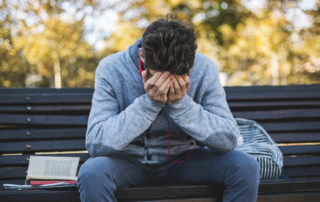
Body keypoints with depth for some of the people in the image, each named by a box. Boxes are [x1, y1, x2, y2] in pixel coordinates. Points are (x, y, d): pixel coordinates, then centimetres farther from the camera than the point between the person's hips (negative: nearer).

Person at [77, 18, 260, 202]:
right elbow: (95, 143, -24)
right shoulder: (111, 70, -18)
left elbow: (229, 139, -17)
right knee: (91, 173, -33)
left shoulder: (204, 69, -14)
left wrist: (181, 103, -29)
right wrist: (148, 103, -31)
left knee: (245, 166, -21)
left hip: (183, 159, 2)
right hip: (130, 162, -2)